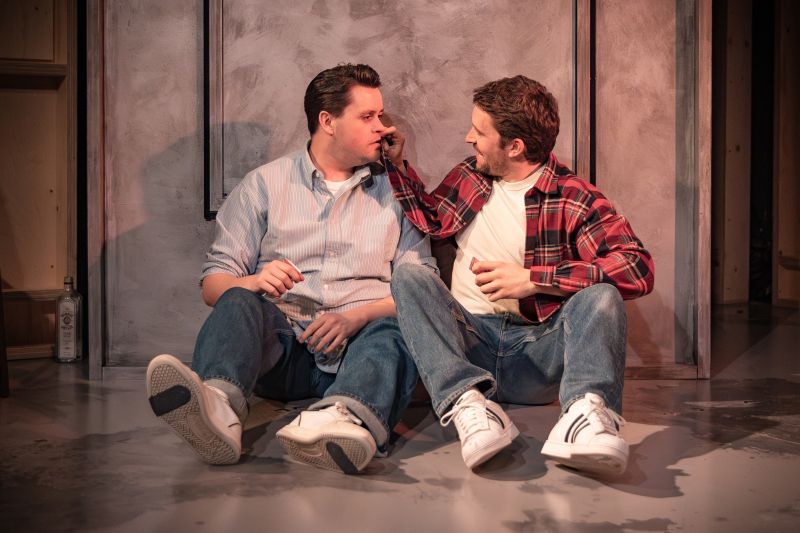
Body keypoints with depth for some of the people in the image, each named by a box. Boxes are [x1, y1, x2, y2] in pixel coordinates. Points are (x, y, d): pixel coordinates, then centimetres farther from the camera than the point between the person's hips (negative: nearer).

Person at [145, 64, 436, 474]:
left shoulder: (394, 191, 16)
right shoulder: (265, 184, 14)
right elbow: (213, 282, 8)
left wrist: (356, 316, -13)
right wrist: (254, 282, -16)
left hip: (356, 346, 0)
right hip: (281, 346, 0)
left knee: (397, 329, -31)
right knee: (238, 302, -28)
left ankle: (346, 420, -61)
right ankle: (216, 405, -57)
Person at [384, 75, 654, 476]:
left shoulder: (576, 199, -3)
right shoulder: (470, 177, 14)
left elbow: (638, 269, -17)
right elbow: (430, 218, 33)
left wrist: (533, 278, -19)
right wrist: (396, 162, 21)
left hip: (539, 349, -3)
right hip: (469, 338, 3)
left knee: (600, 294, -27)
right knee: (409, 277, -20)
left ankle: (586, 412, -51)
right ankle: (468, 403, -42)